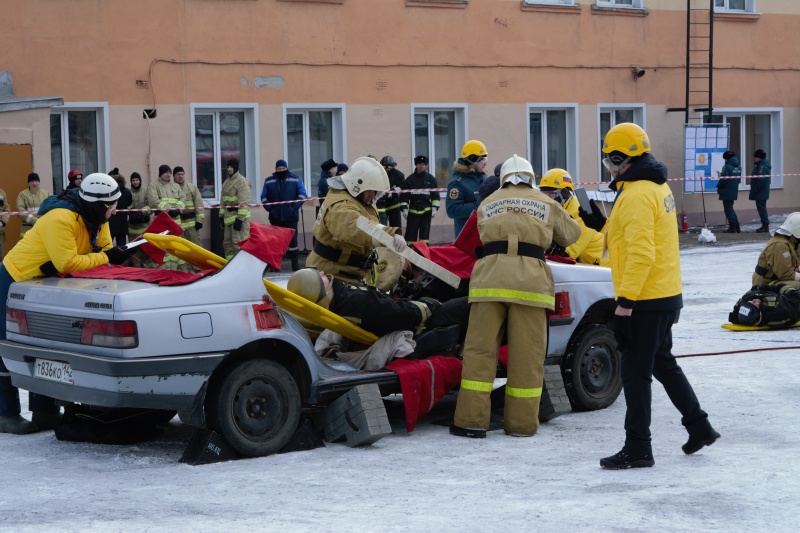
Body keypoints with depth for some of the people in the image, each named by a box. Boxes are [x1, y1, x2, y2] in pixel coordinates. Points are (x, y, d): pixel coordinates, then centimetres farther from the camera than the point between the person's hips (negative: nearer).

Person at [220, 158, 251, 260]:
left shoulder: (242, 181, -12)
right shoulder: (226, 182, 16)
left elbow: (243, 202, -18)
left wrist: (240, 219, -22)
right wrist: (222, 215, 17)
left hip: (239, 216, -9)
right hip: (228, 216, 9)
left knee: (239, 244, -13)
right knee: (227, 243, 13)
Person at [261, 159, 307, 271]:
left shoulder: (295, 180, 4)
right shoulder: (269, 181, 7)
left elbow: (302, 195, 3)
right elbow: (264, 197, 10)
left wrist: (295, 207, -8)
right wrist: (270, 208, -4)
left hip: (291, 217, -1)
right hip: (275, 217, 1)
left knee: (292, 239, -2)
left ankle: (295, 265, 3)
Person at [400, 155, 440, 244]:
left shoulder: (430, 178, 4)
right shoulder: (410, 179, 1)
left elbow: (435, 195, 7)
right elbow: (404, 195, 2)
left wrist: (434, 208, 0)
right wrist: (404, 209, -4)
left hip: (426, 210, 1)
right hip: (413, 210, -1)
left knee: (425, 233, 3)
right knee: (411, 233, -1)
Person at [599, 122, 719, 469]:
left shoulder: (637, 195, -19)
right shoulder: (657, 186, 13)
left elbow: (641, 252, -26)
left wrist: (626, 298, -25)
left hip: (644, 301, -10)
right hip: (666, 295, 10)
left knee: (635, 373, -3)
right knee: (663, 364, 22)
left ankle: (637, 449, 3)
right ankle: (699, 426, 29)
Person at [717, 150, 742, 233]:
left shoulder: (727, 167, -18)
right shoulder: (738, 167, 7)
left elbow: (723, 180, -20)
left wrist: (718, 187, -1)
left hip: (727, 192, -8)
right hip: (734, 191, 8)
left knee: (728, 209, 0)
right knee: (730, 208, 19)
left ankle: (732, 227, 0)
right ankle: (737, 227, 17)